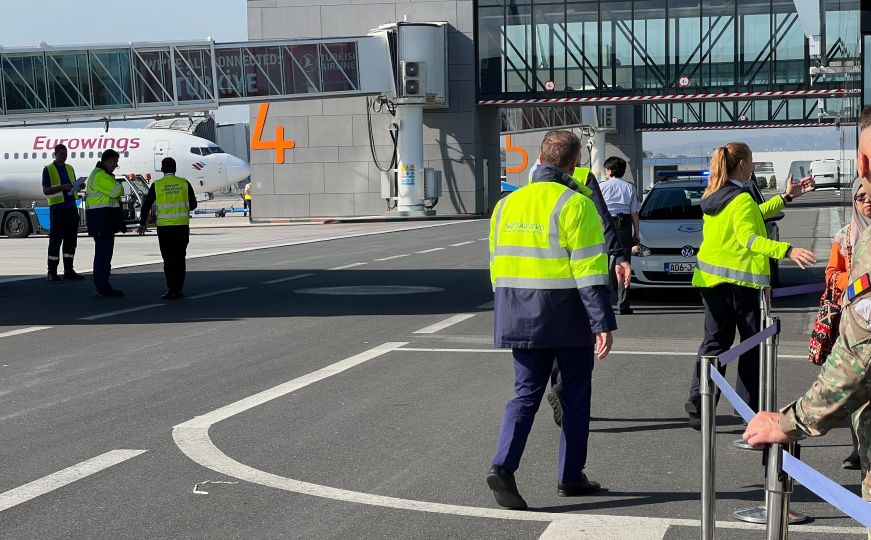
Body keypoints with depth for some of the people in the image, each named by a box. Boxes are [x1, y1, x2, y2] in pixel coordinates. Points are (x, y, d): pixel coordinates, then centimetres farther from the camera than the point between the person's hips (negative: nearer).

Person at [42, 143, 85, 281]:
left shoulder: (69, 168, 17)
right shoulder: (48, 169, -1)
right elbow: (45, 190, -7)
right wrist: (62, 187, -20)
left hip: (71, 207, 6)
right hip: (57, 208, -6)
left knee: (71, 240, 7)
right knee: (55, 240, -4)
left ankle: (68, 271, 12)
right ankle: (52, 272, -1)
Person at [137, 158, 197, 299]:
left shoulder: (157, 185, -2)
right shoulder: (184, 183, 1)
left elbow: (146, 205, 3)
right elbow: (193, 205, 6)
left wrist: (143, 223, 15)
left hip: (164, 227, -1)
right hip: (182, 226, 1)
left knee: (168, 259, 2)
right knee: (180, 258, 10)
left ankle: (171, 289, -4)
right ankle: (179, 289, 12)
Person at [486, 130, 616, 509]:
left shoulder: (507, 204, 8)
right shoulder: (574, 205, -11)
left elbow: (498, 267, 13)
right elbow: (589, 271, -17)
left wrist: (508, 317, 22)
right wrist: (603, 323, -16)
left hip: (521, 317, 5)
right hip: (569, 319, -4)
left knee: (526, 393, 9)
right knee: (575, 395, 10)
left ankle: (503, 465, -11)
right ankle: (570, 477, 18)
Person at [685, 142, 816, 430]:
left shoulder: (712, 198, 11)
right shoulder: (742, 199, -15)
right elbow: (748, 237, -26)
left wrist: (786, 196, 27)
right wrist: (787, 250, -35)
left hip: (711, 277, 7)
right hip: (740, 279, -7)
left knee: (715, 341, 9)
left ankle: (698, 403, 0)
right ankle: (751, 406, 11)